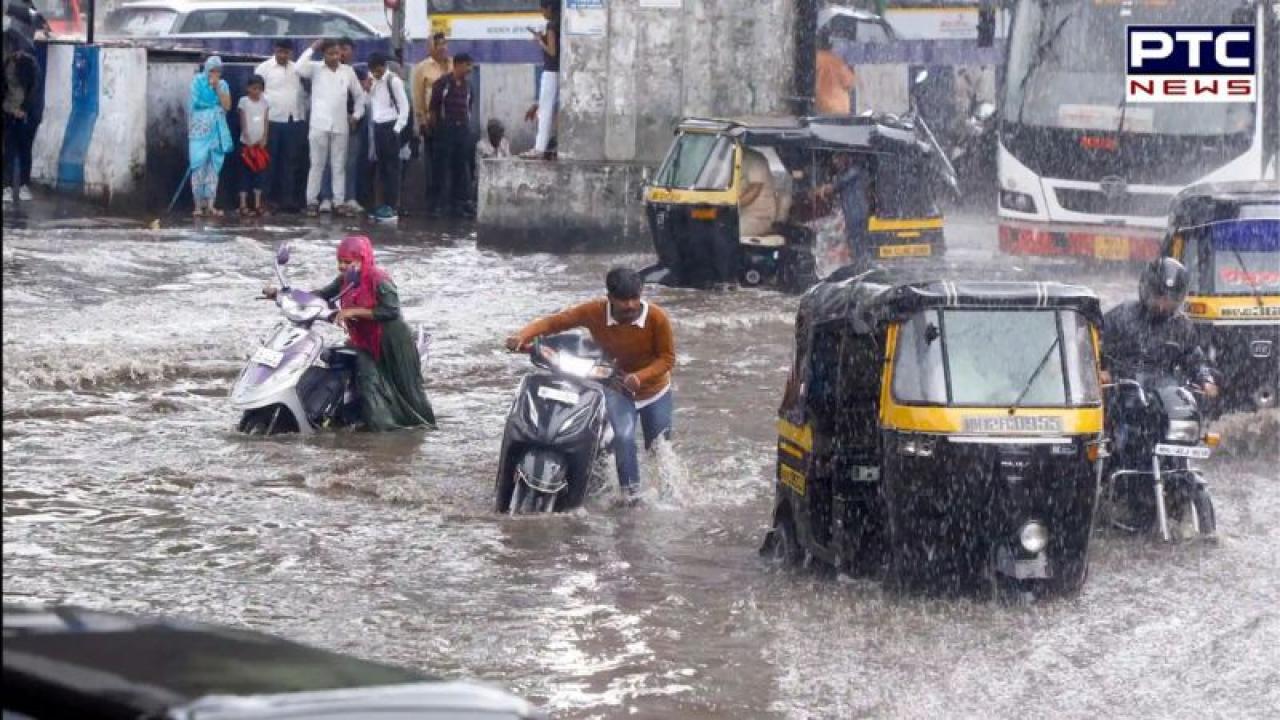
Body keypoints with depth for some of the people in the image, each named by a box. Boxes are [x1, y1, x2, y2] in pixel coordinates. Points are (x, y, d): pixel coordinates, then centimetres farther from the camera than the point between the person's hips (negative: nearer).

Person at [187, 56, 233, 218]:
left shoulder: (223, 85, 8)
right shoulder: (197, 83, -1)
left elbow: (227, 106, -2)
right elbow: (192, 105, 0)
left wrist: (217, 88, -9)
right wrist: (189, 127, -2)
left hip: (217, 131, 3)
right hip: (199, 130, -3)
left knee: (214, 168, 2)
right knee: (199, 167, -7)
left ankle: (210, 205, 3)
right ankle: (198, 205, -4)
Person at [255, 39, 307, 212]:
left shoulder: (297, 69, 11)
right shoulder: (264, 68, -2)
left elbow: (304, 91, 15)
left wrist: (303, 112, 8)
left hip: (295, 121, 4)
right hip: (272, 121, -4)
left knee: (291, 162, 5)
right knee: (270, 162, 1)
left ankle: (288, 198, 8)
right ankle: (268, 198, 6)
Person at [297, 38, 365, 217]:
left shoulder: (348, 71, 8)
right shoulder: (316, 68, 0)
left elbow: (359, 95, 19)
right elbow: (300, 68, -20)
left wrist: (356, 115, 11)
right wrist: (312, 49, -13)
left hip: (340, 126, 2)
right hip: (319, 124, -2)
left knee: (339, 165, 5)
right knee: (317, 165, 0)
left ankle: (339, 202, 8)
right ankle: (312, 201, 3)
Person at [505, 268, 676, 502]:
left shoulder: (657, 318, -26)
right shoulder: (594, 312, -24)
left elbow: (667, 358, -18)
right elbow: (553, 322, -19)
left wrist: (640, 377, -35)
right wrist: (523, 336, -37)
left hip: (654, 390, 1)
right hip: (617, 388, -1)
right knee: (623, 437, -26)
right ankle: (630, 492, -18)